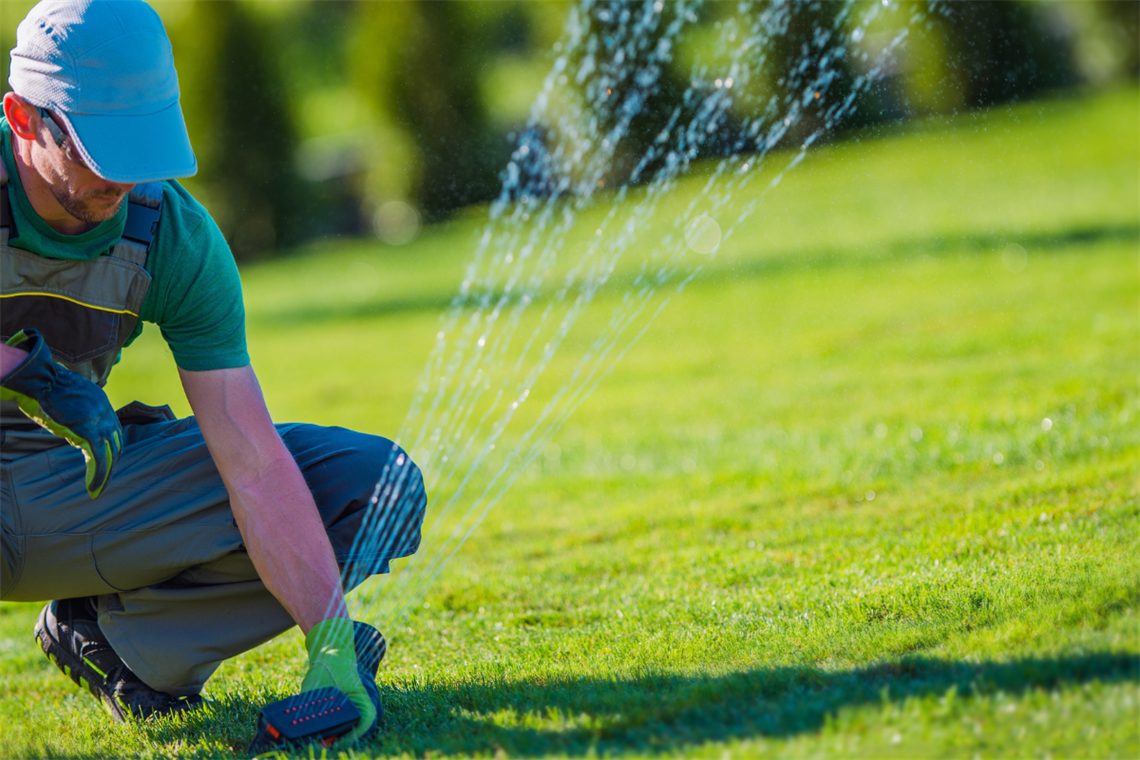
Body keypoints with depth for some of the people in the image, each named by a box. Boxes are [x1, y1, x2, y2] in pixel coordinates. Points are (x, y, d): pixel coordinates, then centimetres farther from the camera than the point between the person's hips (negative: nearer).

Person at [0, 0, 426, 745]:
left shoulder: (175, 236, -12)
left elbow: (254, 462, -15)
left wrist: (333, 645, -23)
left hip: (71, 490, 4)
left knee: (375, 483, -7)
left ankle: (113, 636, -3)